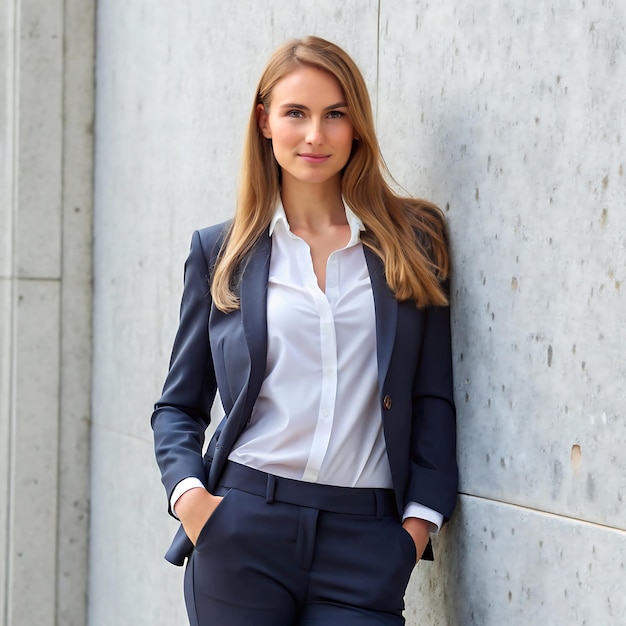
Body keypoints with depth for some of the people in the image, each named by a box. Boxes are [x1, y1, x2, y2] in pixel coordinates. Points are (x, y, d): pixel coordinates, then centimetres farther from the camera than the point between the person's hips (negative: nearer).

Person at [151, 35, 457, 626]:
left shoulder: (411, 241, 7)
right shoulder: (220, 251, 8)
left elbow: (433, 399, 7)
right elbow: (179, 404, 11)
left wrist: (420, 518, -3)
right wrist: (187, 491, -6)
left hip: (366, 540, 0)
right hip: (242, 528, 0)